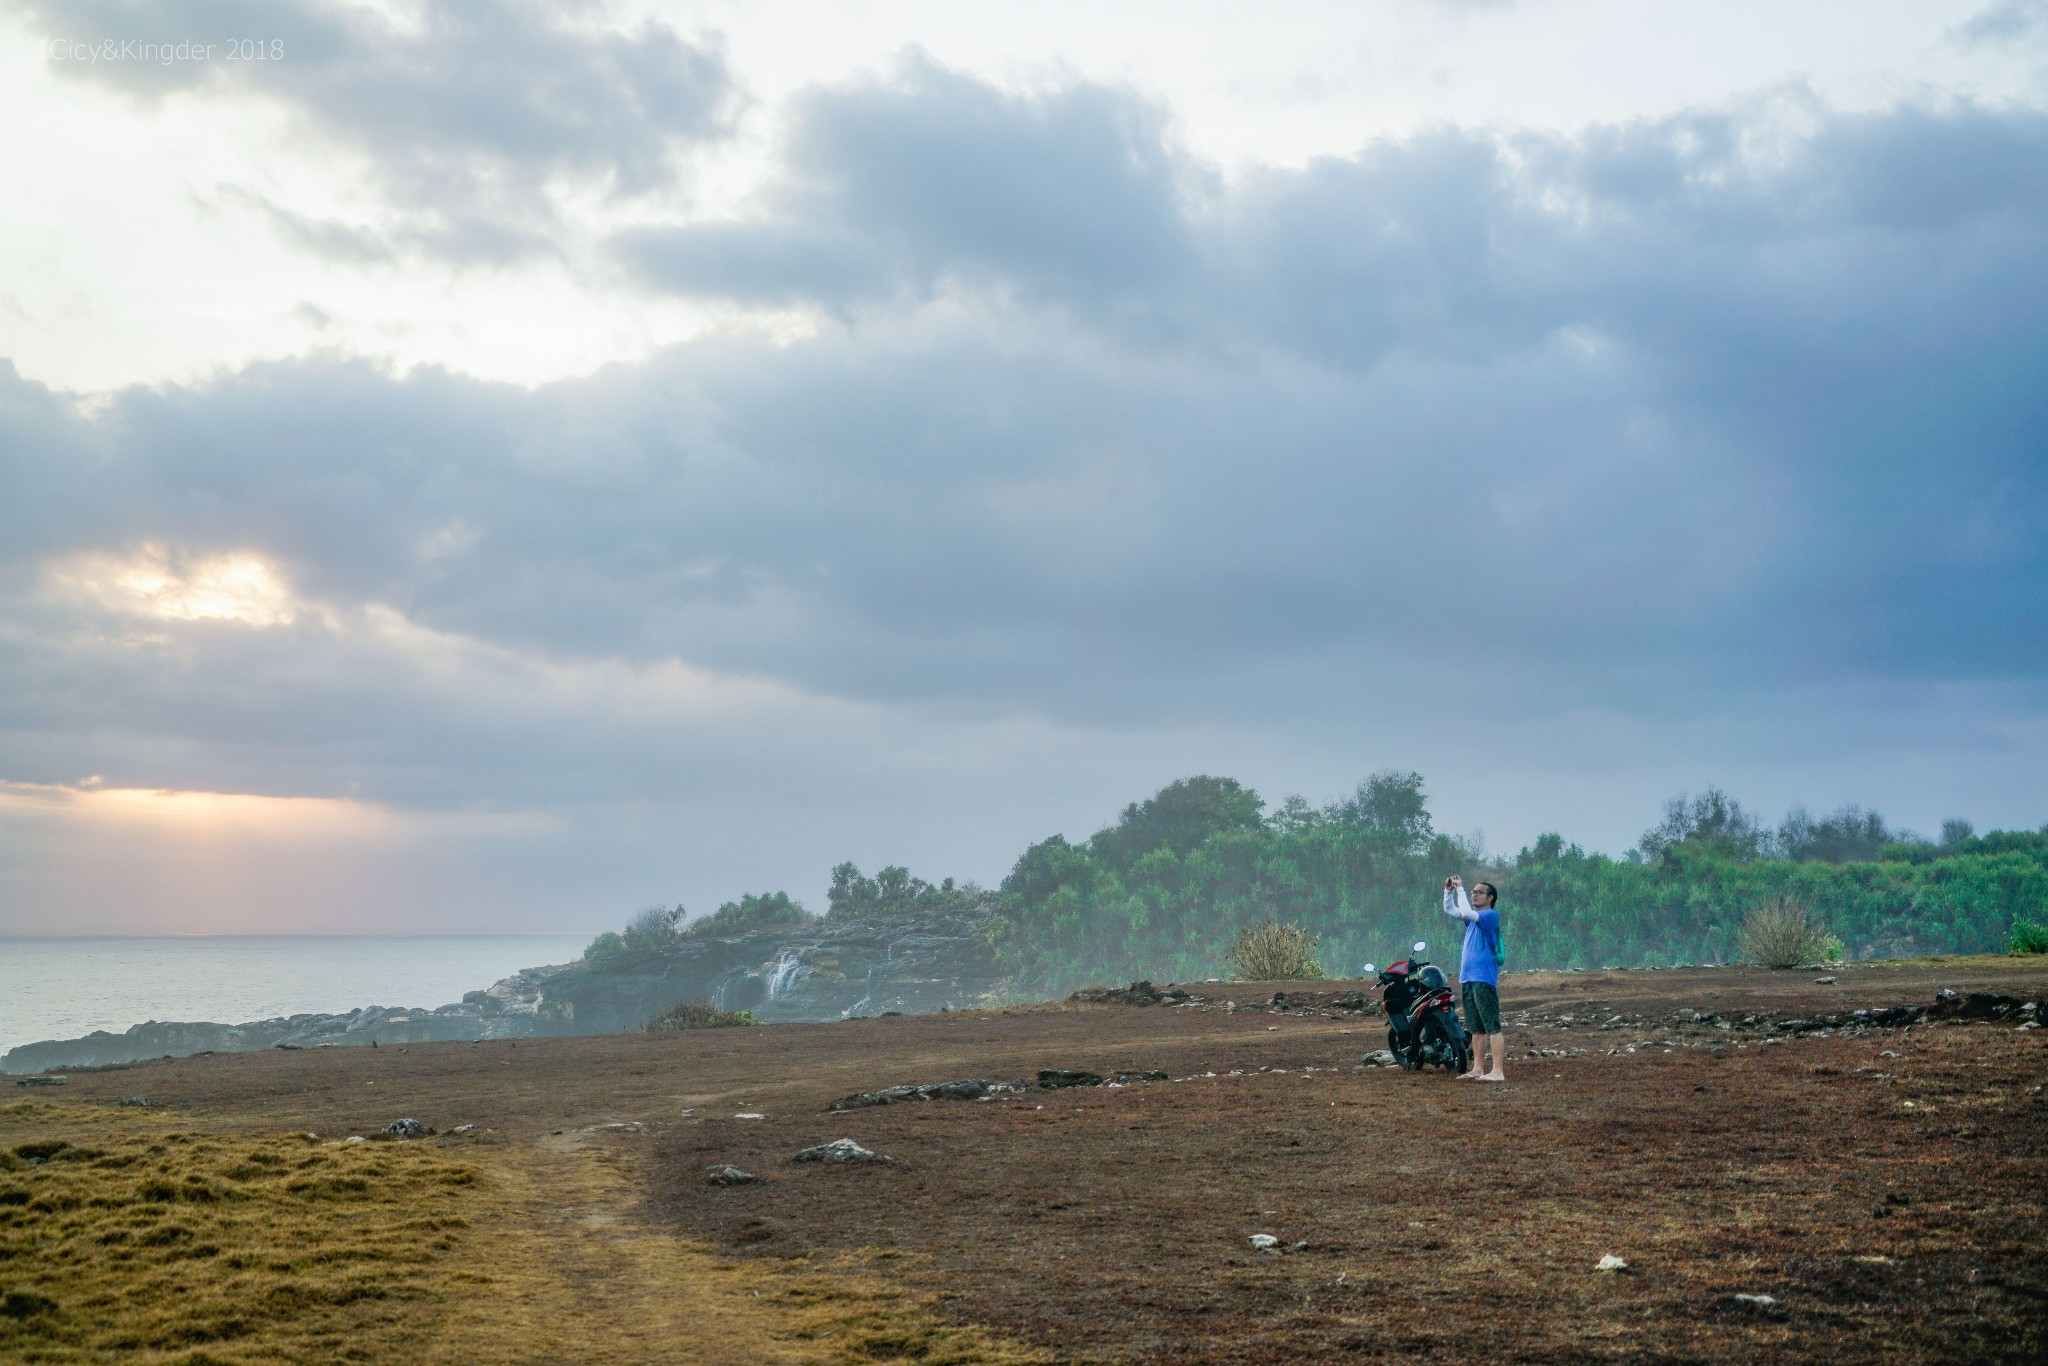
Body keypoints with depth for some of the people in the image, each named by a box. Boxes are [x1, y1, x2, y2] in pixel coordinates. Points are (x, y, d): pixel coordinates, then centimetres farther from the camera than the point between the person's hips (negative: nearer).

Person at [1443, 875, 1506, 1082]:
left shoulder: (1491, 915, -7)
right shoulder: (1473, 916, 18)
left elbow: (1466, 912, -22)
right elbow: (1449, 909, 24)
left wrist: (1460, 889, -13)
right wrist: (1449, 890, 8)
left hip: (1483, 979, -9)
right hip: (1467, 979, 9)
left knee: (1492, 1026, -10)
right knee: (1475, 1029, 12)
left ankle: (1497, 1071, -13)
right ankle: (1477, 1069, 18)